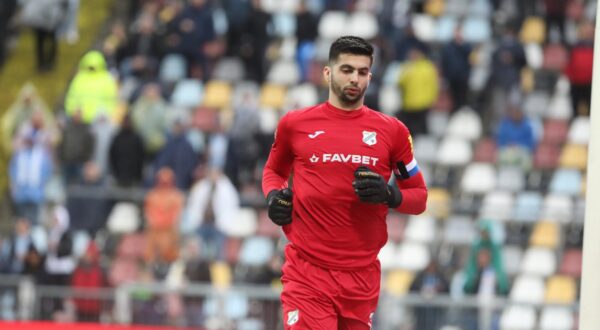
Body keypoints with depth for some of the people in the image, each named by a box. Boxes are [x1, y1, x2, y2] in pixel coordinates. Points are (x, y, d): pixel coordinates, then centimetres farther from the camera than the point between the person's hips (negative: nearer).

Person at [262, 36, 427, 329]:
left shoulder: (392, 131, 5)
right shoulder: (295, 124, 4)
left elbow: (419, 197, 10)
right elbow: (274, 170, 23)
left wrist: (390, 195, -11)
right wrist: (274, 195, 1)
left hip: (362, 277, 2)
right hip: (307, 274, -2)